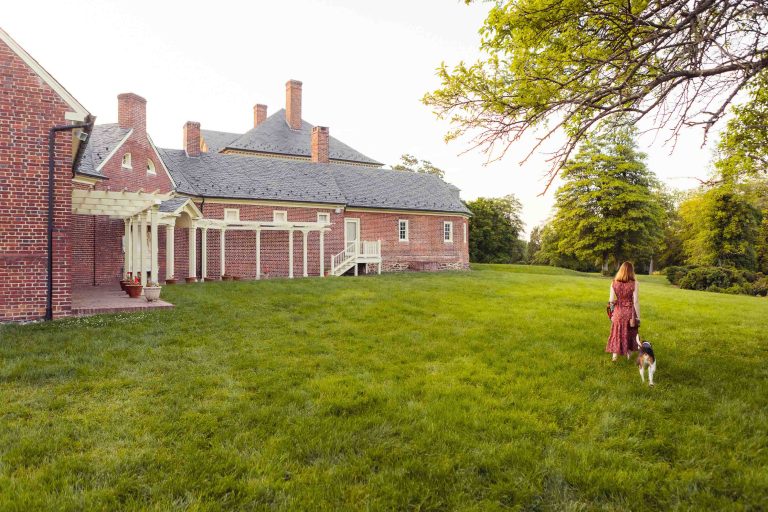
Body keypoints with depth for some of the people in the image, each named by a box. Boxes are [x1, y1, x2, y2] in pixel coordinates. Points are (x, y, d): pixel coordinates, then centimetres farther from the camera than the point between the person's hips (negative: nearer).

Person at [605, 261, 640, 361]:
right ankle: (629, 355, 27)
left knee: (617, 333, 14)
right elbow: (635, 301, -11)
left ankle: (614, 356, 19)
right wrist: (638, 317, -4)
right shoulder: (634, 283, -13)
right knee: (630, 333, 17)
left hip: (618, 311, 1)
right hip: (630, 312, -1)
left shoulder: (614, 283, -6)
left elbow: (611, 300, -6)